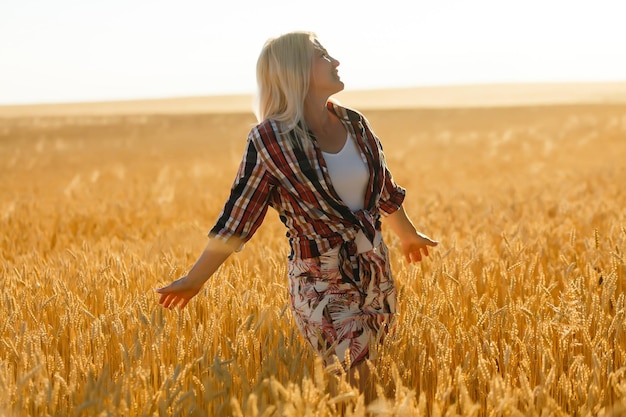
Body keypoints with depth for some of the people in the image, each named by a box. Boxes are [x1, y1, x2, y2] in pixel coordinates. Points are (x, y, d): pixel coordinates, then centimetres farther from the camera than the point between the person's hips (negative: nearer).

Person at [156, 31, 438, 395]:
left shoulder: (354, 124, 2)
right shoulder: (270, 140, -14)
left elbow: (385, 191, 19)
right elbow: (238, 218, -8)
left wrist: (409, 235, 33)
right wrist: (194, 281, -6)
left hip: (377, 276, 6)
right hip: (322, 286, -5)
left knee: (370, 374, 13)